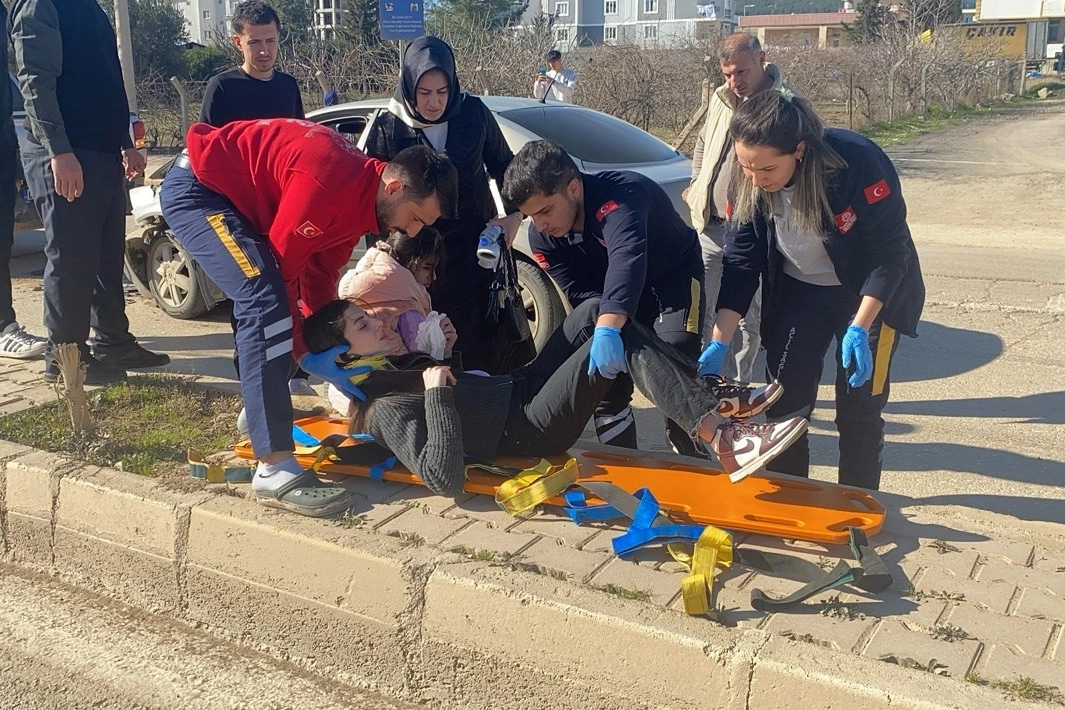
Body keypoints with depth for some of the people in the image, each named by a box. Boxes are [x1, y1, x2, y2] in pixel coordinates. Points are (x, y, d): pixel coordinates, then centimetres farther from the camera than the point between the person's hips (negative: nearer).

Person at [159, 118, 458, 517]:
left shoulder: (360, 194, 2)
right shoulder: (329, 185, -29)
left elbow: (321, 272, 10)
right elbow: (281, 266, -21)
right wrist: (302, 348, -9)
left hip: (235, 196, 11)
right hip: (196, 188, -11)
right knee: (267, 303, -24)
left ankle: (260, 407, 35)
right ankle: (276, 471, -28)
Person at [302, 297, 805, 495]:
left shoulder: (392, 367, 11)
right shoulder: (384, 410, -17)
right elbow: (443, 477, -30)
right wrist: (436, 393, -27)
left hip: (520, 390, 10)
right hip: (532, 429, -10)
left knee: (597, 313, -4)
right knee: (617, 335, -21)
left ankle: (715, 402, -5)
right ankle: (724, 440, -22)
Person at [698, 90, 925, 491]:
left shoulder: (859, 163, -31)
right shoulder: (748, 183, -18)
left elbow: (889, 253, -23)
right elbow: (740, 262, -11)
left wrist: (859, 329, -29)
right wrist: (719, 343, -17)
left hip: (870, 295, -4)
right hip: (797, 292, 4)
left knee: (858, 408, 0)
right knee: (785, 402, 2)